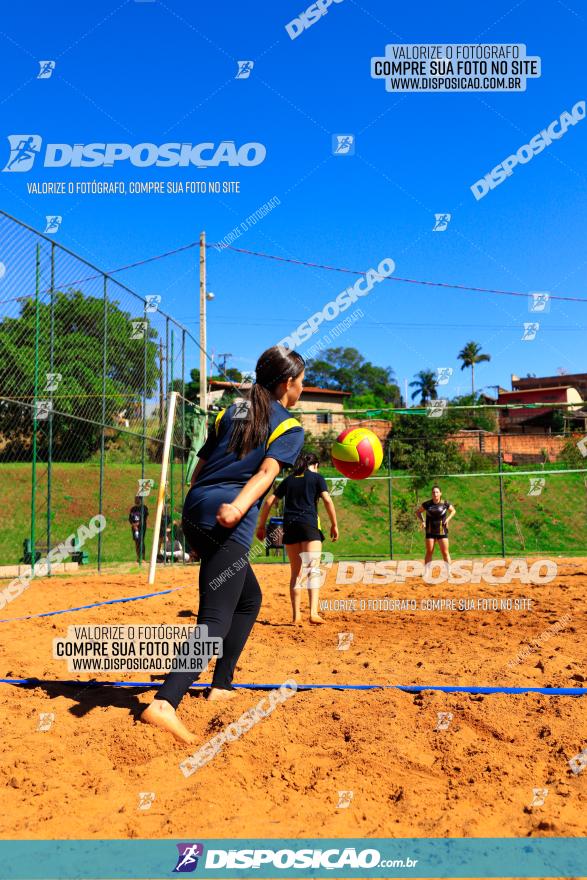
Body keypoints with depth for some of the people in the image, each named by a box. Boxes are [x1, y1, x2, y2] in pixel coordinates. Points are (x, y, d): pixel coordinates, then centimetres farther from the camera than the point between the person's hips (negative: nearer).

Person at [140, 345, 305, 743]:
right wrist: (239, 508, -28)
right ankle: (164, 703, -28)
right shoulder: (291, 427, 6)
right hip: (227, 522, -7)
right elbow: (266, 473, -14)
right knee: (216, 620, -10)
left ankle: (222, 686, 28)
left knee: (250, 599, 24)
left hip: (194, 511, 7)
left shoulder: (231, 412, 22)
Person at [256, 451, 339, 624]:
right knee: (313, 569, -9)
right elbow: (327, 500, -5)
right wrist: (334, 525, 1)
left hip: (289, 526, 4)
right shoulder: (317, 477, 8)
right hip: (309, 525, -4)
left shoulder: (288, 480, 20)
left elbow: (269, 501, 15)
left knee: (296, 572, 11)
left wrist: (261, 525, 19)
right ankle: (314, 612, -23)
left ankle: (296, 615, 9)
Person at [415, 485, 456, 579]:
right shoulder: (427, 504, -4)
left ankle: (449, 572, 8)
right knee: (429, 552, 3)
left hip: (442, 531, -1)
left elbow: (453, 511, 13)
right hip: (430, 532, 1)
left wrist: (448, 519, -3)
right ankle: (426, 573, 10)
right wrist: (422, 521, -5)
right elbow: (418, 512, 10)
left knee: (445, 552, -1)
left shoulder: (445, 504, -5)